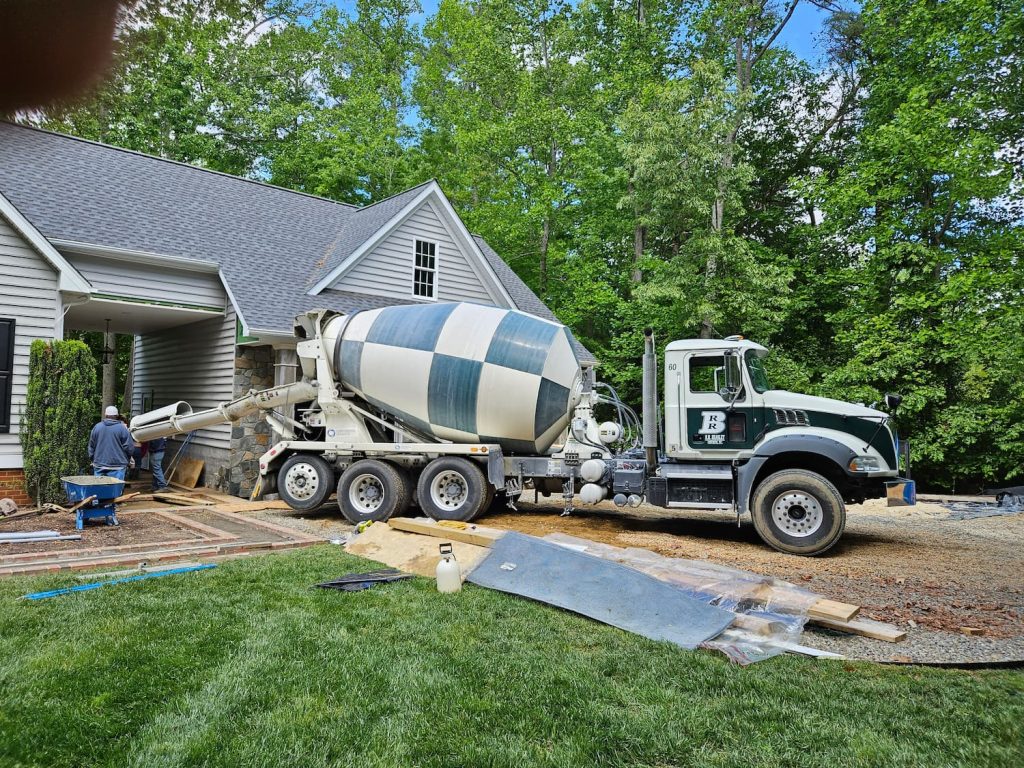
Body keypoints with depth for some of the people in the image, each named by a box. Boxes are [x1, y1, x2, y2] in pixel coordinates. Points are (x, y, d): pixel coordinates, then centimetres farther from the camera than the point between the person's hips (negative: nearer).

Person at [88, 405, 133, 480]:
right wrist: (126, 460, 11)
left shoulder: (97, 427, 5)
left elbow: (91, 447, 12)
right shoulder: (122, 428, -7)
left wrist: (93, 460, 25)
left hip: (99, 466, 4)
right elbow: (129, 447, -6)